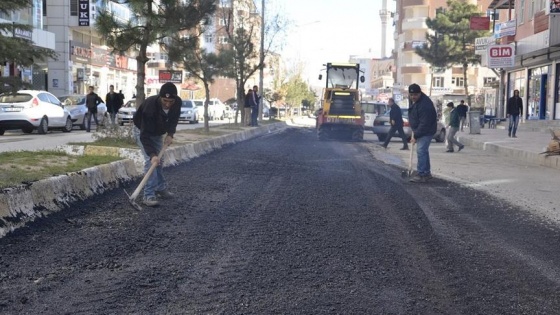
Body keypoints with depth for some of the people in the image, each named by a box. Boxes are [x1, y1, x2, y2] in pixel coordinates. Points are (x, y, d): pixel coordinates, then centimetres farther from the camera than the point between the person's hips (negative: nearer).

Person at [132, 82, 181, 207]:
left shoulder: (178, 103, -26)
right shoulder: (150, 106, -43)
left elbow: (174, 118, -4)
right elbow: (145, 134, -41)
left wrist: (170, 134, -20)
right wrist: (152, 154, -50)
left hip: (158, 132, 6)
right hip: (143, 131, -6)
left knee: (159, 160, 12)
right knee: (150, 160, -18)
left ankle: (161, 188, 25)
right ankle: (149, 195, -17)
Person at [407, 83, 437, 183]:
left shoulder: (425, 105, -30)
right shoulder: (412, 99, 0)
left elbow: (424, 124, -28)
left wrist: (416, 136, -22)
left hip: (427, 131, -10)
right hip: (419, 130, 10)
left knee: (421, 151, -15)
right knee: (423, 151, 15)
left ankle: (421, 175, -12)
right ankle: (427, 173, 25)